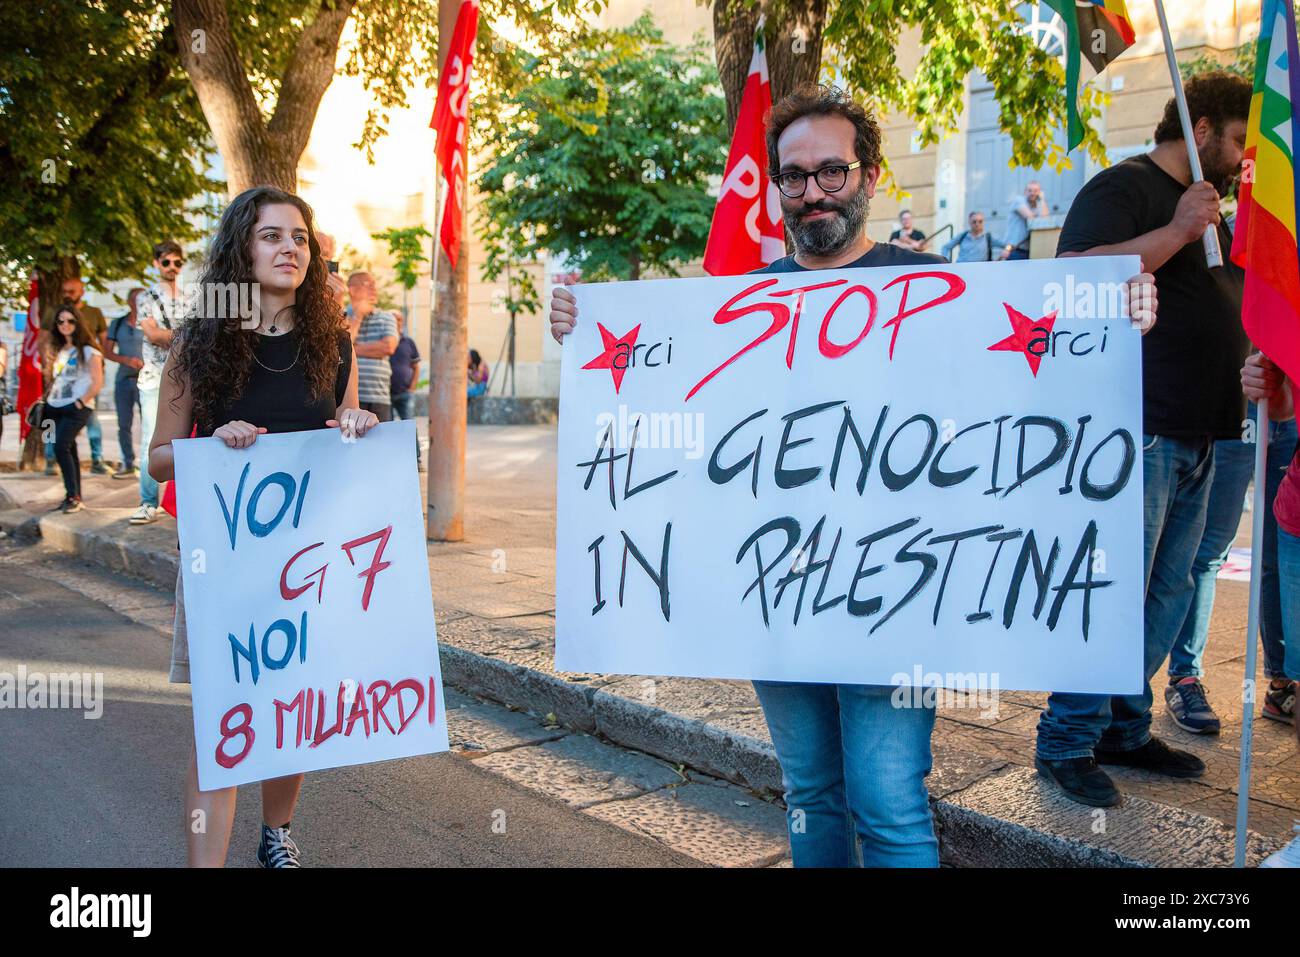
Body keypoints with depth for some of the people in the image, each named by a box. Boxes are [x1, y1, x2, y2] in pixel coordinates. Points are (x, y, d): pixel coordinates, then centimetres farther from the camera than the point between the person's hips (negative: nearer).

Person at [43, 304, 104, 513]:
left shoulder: (88, 351, -5)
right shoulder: (59, 350, 16)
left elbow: (97, 382, -11)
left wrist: (81, 401, -14)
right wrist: (48, 397, 10)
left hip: (76, 408, -7)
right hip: (56, 407, 7)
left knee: (61, 447, -18)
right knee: (69, 449, 9)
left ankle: (73, 496, -12)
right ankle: (75, 498, 13)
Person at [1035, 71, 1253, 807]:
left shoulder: (1210, 206, 22)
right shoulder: (1123, 187, -6)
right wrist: (1177, 232, -22)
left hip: (1198, 434, 9)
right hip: (1135, 427, -9)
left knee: (1169, 591, 12)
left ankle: (1125, 729, 23)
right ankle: (1067, 744, 5)